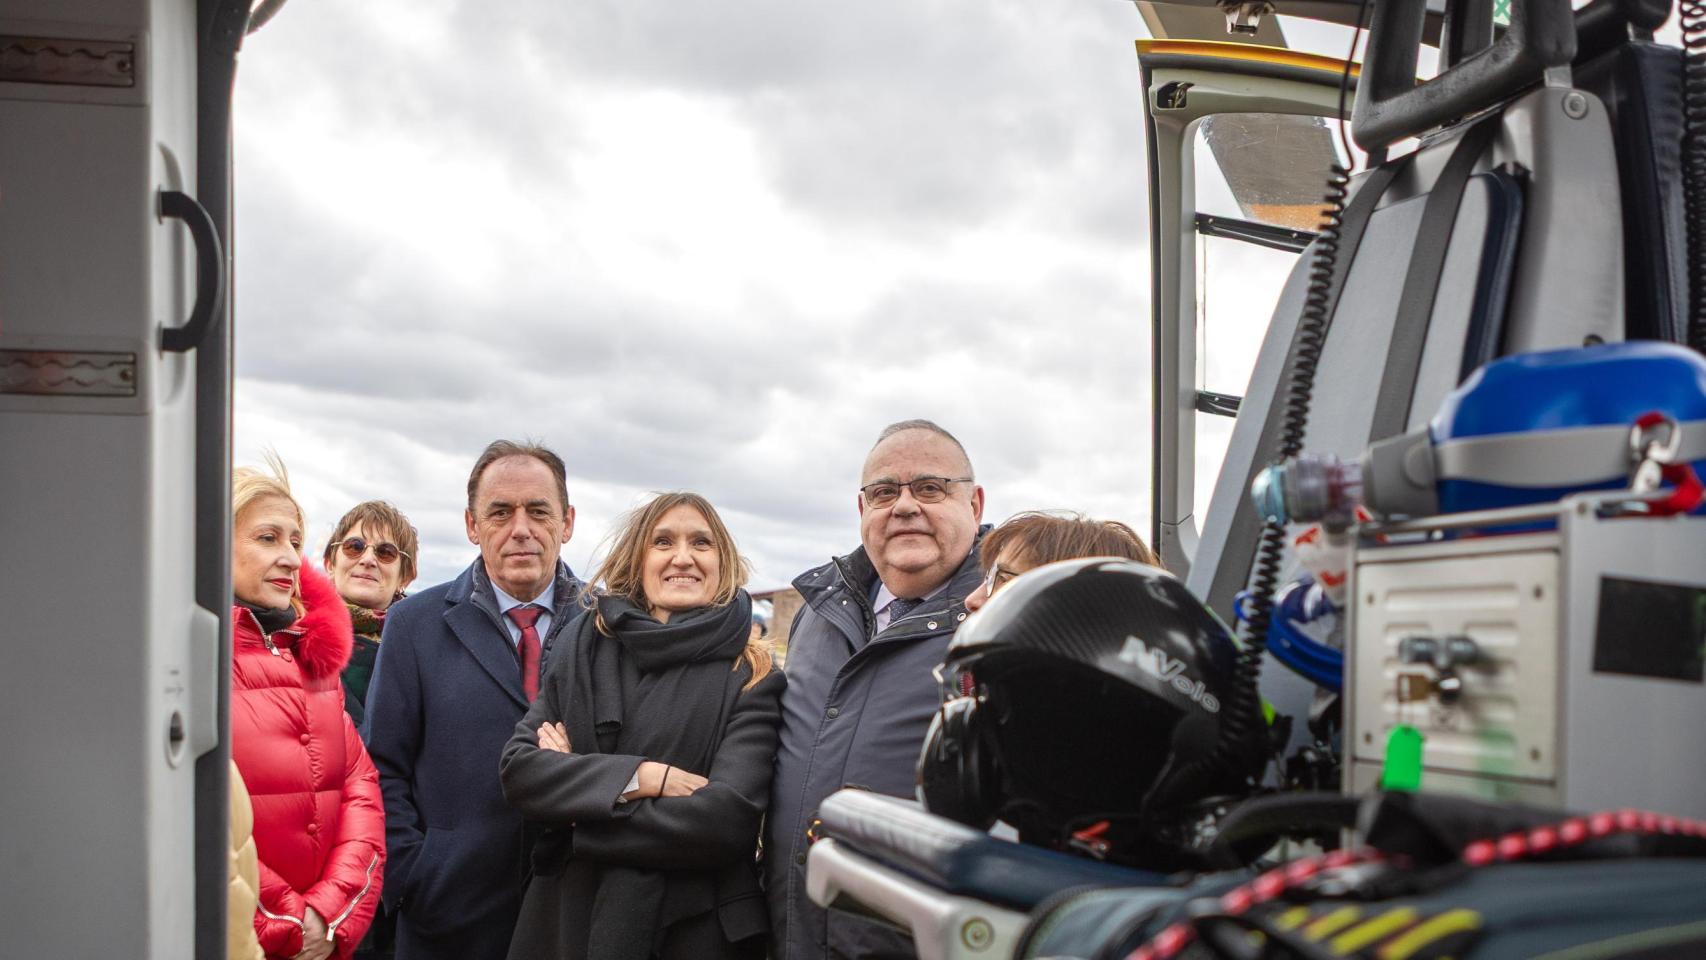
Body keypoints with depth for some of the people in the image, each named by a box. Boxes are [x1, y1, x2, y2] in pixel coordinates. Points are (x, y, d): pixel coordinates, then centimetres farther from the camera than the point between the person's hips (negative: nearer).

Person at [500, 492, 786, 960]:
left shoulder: (752, 679, -5)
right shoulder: (587, 650, 4)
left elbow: (728, 819, -18)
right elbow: (519, 767, -5)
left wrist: (580, 809, -11)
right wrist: (644, 777, -18)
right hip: (567, 918, 3)